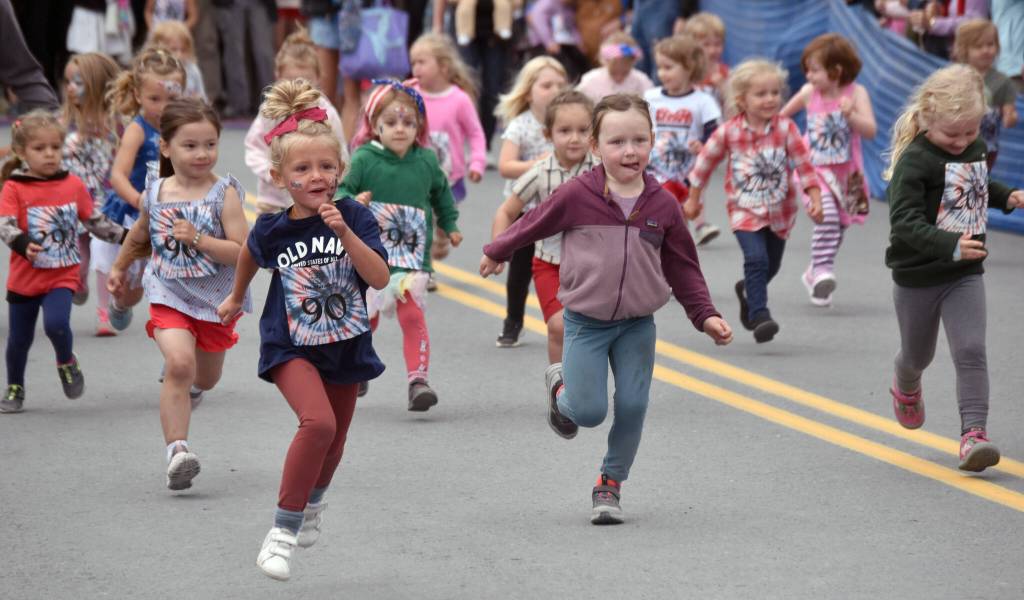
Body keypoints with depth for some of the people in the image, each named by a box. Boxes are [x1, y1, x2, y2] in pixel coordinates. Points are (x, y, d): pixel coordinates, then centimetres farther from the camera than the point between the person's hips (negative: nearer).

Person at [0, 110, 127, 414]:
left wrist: (126, 236, 7)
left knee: (56, 324, -23)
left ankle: (67, 363, 8)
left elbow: (95, 221, 11)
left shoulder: (74, 185, 0)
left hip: (63, 275, 0)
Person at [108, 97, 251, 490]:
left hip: (216, 299, 0)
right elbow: (140, 237, 21)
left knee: (206, 377, 20)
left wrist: (197, 239, -28)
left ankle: (190, 390, 59)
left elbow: (243, 253, -19)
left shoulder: (224, 194, -12)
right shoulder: (155, 195, -2)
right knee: (179, 362, -25)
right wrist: (120, 268, 32)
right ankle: (177, 450, -24)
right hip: (169, 296, 0)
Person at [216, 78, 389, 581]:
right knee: (318, 422, -27)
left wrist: (343, 232, -31)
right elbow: (250, 254, 14)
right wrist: (236, 297, 29)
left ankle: (314, 503, 52)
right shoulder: (273, 229, -10)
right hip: (290, 346, -3)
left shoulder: (354, 217, -12)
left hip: (344, 346, 3)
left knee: (334, 443, 17)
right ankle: (282, 531, -19)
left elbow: (380, 278, -21)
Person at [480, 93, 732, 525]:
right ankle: (560, 386, 27)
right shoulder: (576, 196, -12)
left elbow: (683, 268, 6)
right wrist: (496, 253, 20)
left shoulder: (663, 205, -3)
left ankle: (610, 484, 18)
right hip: (586, 322, -2)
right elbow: (534, 224, 5)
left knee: (632, 406, -3)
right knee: (589, 412, -9)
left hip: (637, 325, 2)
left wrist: (705, 315, -1)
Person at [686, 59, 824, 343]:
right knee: (756, 258, -22)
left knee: (771, 265, 16)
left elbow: (803, 163, -8)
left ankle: (748, 291, 48)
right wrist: (693, 199, 10)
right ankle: (759, 315, -19)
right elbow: (706, 161, 3)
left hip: (780, 210, 2)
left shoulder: (786, 128, -10)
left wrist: (815, 199, -17)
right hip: (745, 210, -2)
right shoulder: (729, 132, -10)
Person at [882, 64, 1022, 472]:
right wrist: (950, 245, -44)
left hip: (965, 275, 4)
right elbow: (905, 221, -31)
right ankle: (906, 390, 52)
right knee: (917, 354, 18)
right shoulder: (914, 161, -22)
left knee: (971, 351, -12)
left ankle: (973, 433, -15)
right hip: (917, 277, -4)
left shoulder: (975, 148, 1)